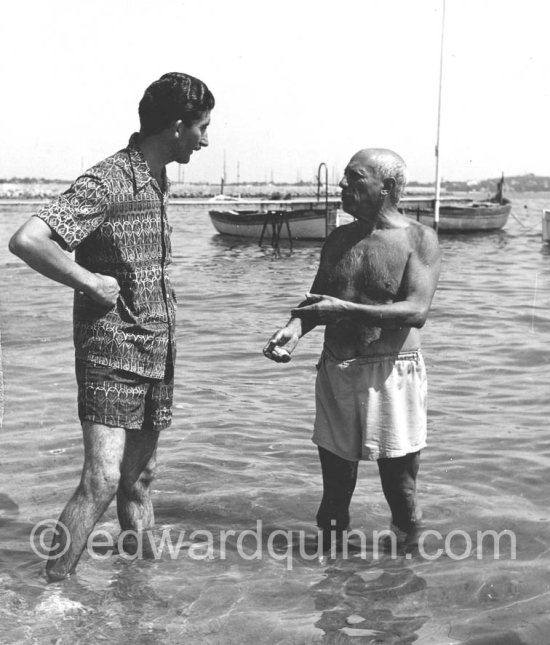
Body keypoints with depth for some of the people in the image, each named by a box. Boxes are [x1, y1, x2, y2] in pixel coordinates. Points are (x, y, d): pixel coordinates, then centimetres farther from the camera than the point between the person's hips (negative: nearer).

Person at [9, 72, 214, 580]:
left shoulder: (157, 181, 11)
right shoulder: (108, 182, -16)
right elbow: (26, 240, -26)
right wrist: (91, 283, -19)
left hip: (155, 352, 8)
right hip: (112, 351, -8)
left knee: (139, 479, 15)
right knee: (102, 481, -12)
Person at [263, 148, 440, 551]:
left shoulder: (418, 239, -5)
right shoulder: (339, 239, 11)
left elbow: (416, 311, -17)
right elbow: (317, 301, 15)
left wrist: (345, 310, -23)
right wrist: (295, 328, -7)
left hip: (392, 374, -4)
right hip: (336, 372, 5)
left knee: (400, 486, 5)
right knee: (335, 484, 11)